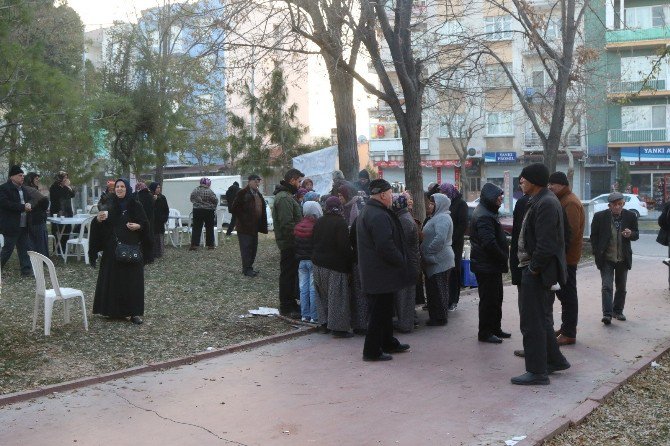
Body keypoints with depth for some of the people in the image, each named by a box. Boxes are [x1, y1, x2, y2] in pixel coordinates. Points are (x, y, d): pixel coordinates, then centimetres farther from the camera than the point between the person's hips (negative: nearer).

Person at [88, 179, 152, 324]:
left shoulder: (135, 205, 0)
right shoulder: (109, 205, 6)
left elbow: (145, 224, 1)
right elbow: (101, 226, 5)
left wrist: (138, 226, -19)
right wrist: (99, 219, -16)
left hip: (132, 247, -2)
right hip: (112, 248, 2)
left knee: (132, 279, -2)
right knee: (112, 278, 4)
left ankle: (134, 312, 4)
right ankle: (113, 310, 16)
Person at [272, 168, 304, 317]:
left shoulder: (287, 196, 15)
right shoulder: (284, 198, -19)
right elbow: (287, 224, -25)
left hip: (290, 243, 10)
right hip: (288, 243, -10)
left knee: (291, 273, 17)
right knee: (287, 274, -2)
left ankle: (290, 302, 27)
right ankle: (286, 308, 6)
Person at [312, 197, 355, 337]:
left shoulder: (319, 222, 7)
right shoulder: (340, 223, -14)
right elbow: (345, 247, -18)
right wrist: (350, 262, -8)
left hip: (318, 263, 7)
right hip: (336, 265, -7)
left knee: (323, 295, 17)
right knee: (337, 296, -1)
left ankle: (324, 323, 23)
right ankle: (338, 327, 1)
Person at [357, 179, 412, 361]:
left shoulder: (367, 212, 14)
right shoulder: (379, 216, -22)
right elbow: (386, 246, -28)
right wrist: (401, 262, -14)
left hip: (373, 273, 11)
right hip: (381, 274, -11)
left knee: (384, 310, 21)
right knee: (380, 311, -1)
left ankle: (388, 343, 33)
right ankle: (372, 351, 6)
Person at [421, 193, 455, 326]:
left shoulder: (442, 218, -16)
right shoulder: (438, 217, 18)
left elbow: (440, 239, -27)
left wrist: (427, 252, -19)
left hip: (439, 261, -10)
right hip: (436, 261, 10)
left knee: (438, 290, -2)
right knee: (433, 289, 15)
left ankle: (440, 318, 5)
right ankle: (435, 316, 22)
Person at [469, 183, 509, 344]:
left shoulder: (488, 213, 14)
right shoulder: (484, 217, -21)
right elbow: (489, 243, -28)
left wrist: (503, 256, 10)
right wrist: (504, 257, -14)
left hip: (491, 265, 11)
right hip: (487, 266, -11)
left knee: (496, 298, 18)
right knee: (488, 299, -2)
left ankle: (495, 328, 29)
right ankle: (485, 333, 7)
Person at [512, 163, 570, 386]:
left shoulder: (546, 203, -19)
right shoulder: (540, 201, 14)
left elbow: (546, 243, -24)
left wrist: (534, 268, -16)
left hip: (536, 272, -11)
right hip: (533, 269, 11)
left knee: (533, 322, -3)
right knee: (542, 318, 20)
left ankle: (537, 372, 5)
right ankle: (555, 360, 33)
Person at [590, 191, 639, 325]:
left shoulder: (630, 216, -2)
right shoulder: (600, 216, -7)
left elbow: (636, 235, 7)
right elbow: (594, 236, 0)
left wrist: (631, 234, -17)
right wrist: (597, 253, -6)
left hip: (623, 259, 3)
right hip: (606, 259, -3)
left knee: (621, 287, 14)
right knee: (607, 287, -10)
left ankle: (617, 311, 28)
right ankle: (607, 314, -10)